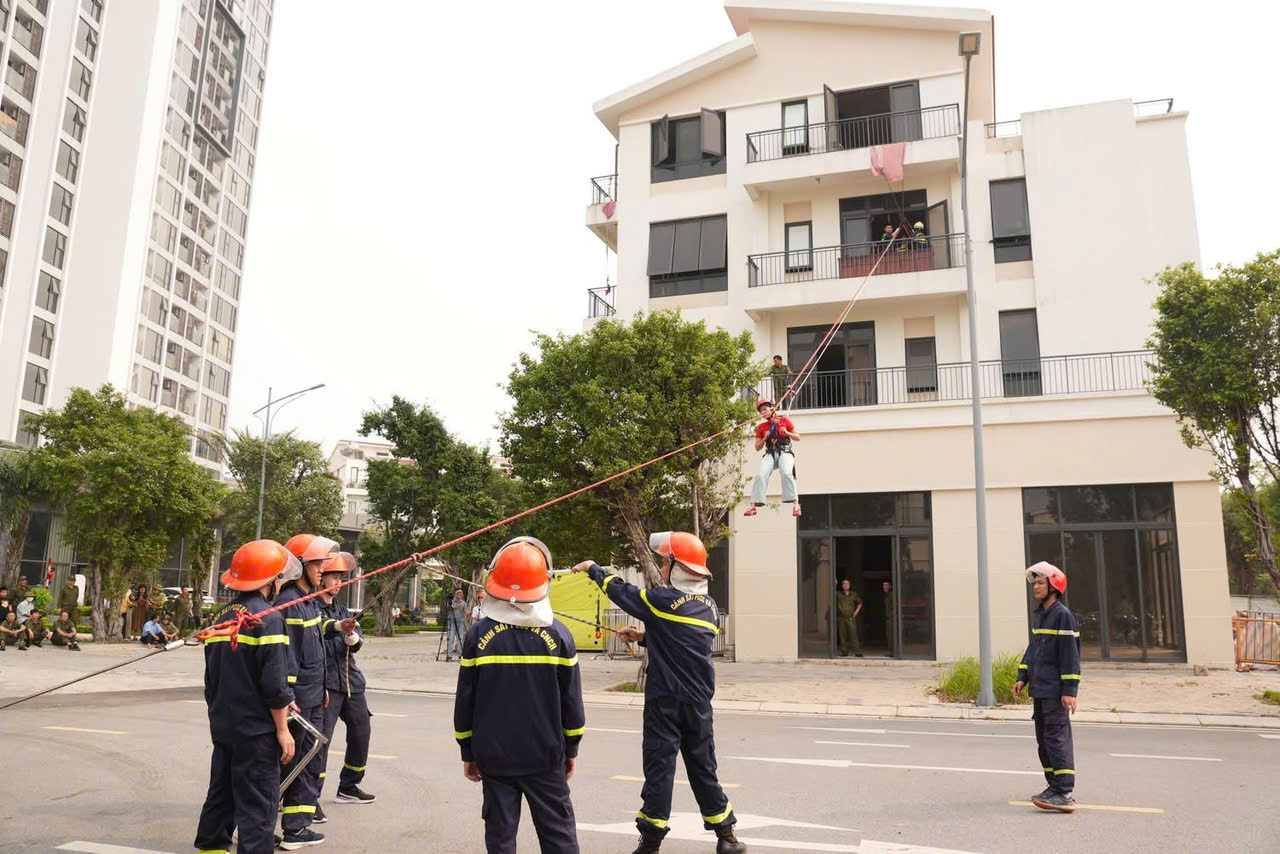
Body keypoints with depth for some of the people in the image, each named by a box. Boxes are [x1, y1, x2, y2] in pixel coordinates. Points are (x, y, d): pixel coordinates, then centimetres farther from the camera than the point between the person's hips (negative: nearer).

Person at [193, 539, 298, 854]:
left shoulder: (221, 616, 8)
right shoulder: (267, 618, -16)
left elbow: (211, 676, 16)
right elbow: (274, 683, -18)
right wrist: (283, 729, -12)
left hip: (222, 725, 8)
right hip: (256, 729, -8)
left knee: (221, 793, 22)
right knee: (258, 805, -1)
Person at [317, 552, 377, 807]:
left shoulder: (342, 611, 17)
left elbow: (356, 638, 3)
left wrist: (354, 639, -18)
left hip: (351, 682, 8)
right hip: (326, 683, -7)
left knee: (360, 732, 13)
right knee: (321, 737, -8)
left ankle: (348, 786, 28)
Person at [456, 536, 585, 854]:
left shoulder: (479, 634, -6)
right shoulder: (557, 633, -7)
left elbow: (465, 699, 0)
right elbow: (571, 699, -2)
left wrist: (468, 751, 11)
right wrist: (571, 748, 10)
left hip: (493, 755, 1)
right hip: (545, 755, -1)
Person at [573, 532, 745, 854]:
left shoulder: (664, 600, -12)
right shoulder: (709, 606, 7)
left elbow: (621, 591, 1)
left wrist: (593, 569, 16)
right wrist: (643, 637, 18)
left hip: (665, 701, -6)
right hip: (698, 702, 6)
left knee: (659, 767, 2)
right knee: (702, 768, 15)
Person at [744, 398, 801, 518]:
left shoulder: (784, 420, 10)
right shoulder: (761, 427, 16)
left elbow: (798, 438, 11)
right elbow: (757, 447, 14)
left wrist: (787, 433, -8)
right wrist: (765, 438, -4)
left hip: (785, 451, -3)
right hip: (770, 453, 3)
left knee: (786, 473, -30)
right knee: (760, 475, -21)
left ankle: (795, 503, -29)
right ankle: (754, 506, -22)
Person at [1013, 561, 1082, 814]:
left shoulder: (1063, 616, -10)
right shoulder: (1039, 615, 17)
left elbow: (1070, 655, -14)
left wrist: (1069, 691, -18)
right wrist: (1023, 677, 13)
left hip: (1055, 691, -9)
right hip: (1040, 690, 9)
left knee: (1057, 738, -12)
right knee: (1044, 739, 13)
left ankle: (1064, 794, -13)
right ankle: (1055, 787, 21)